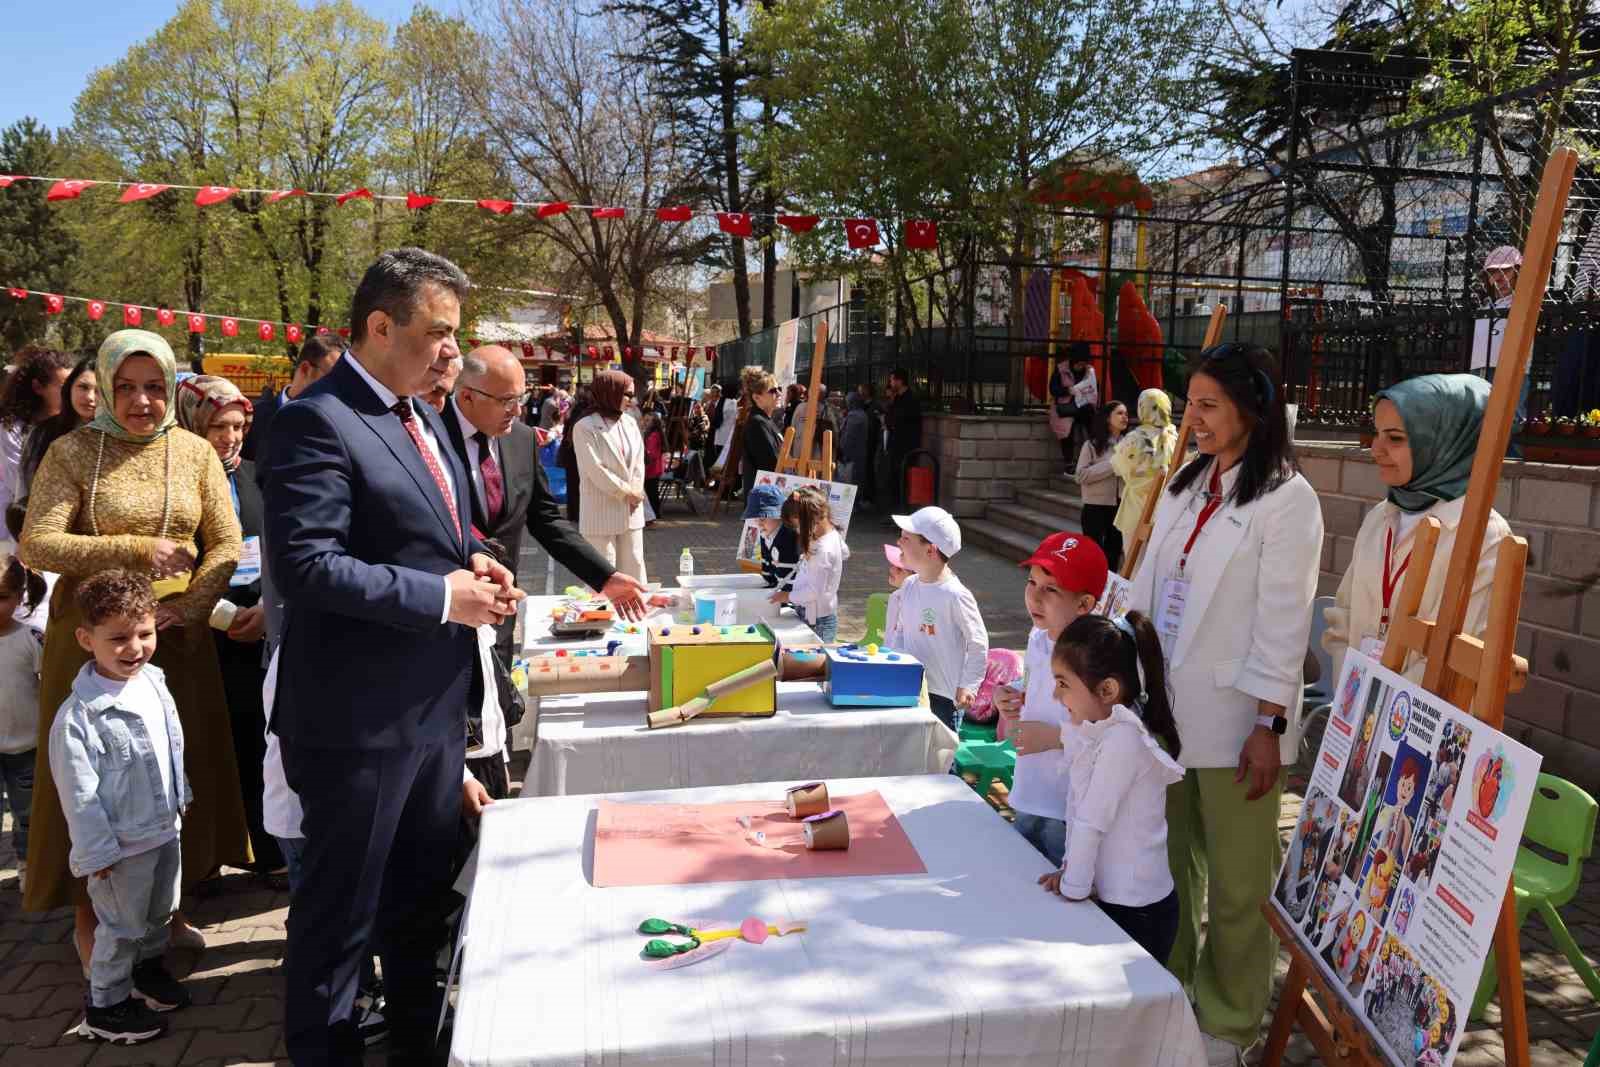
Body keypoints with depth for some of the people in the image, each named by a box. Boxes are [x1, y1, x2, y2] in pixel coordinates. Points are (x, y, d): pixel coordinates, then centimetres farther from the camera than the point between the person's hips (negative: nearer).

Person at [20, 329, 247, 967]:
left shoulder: (195, 453, 4)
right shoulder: (73, 452, -4)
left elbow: (227, 545, 1)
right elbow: (36, 546, -13)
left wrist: (186, 608, -12)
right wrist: (138, 550, -18)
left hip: (178, 636, 3)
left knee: (177, 768, 11)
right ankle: (90, 918, 24)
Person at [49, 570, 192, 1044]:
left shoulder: (154, 683, -3)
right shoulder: (79, 714, -24)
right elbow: (78, 792, -20)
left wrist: (181, 798, 19)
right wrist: (97, 850, -17)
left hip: (166, 828, 7)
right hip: (121, 845, -7)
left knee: (161, 911, 24)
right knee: (122, 928, 9)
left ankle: (149, 970, 47)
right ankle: (104, 1007, 28)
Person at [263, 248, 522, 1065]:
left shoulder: (423, 418, 12)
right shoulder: (317, 422, -17)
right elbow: (304, 562, -25)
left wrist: (473, 562, 2)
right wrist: (441, 596, -22)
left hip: (436, 701, 9)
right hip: (360, 716, -9)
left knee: (423, 890, 23)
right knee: (341, 906, 9)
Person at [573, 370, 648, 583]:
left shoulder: (630, 423, 9)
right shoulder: (586, 427, -12)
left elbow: (638, 461, 9)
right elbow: (596, 470, -16)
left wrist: (636, 492, -5)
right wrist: (626, 492, -11)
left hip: (630, 510, 6)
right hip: (601, 512, -6)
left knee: (634, 566, 12)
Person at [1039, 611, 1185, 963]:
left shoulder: (1123, 739, -23)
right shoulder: (1093, 729, 4)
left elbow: (1093, 820, -20)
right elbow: (1077, 808, 5)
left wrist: (1073, 888, -13)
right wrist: (1069, 869, 3)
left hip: (1136, 911, -8)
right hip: (1108, 896, 8)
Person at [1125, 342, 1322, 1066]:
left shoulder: (1286, 499, -10)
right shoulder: (1186, 485, 10)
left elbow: (1283, 621, -13)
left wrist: (1268, 726, -14)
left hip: (1234, 715, -6)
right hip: (1165, 701, 6)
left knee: (1236, 879, 7)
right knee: (1169, 858, 18)